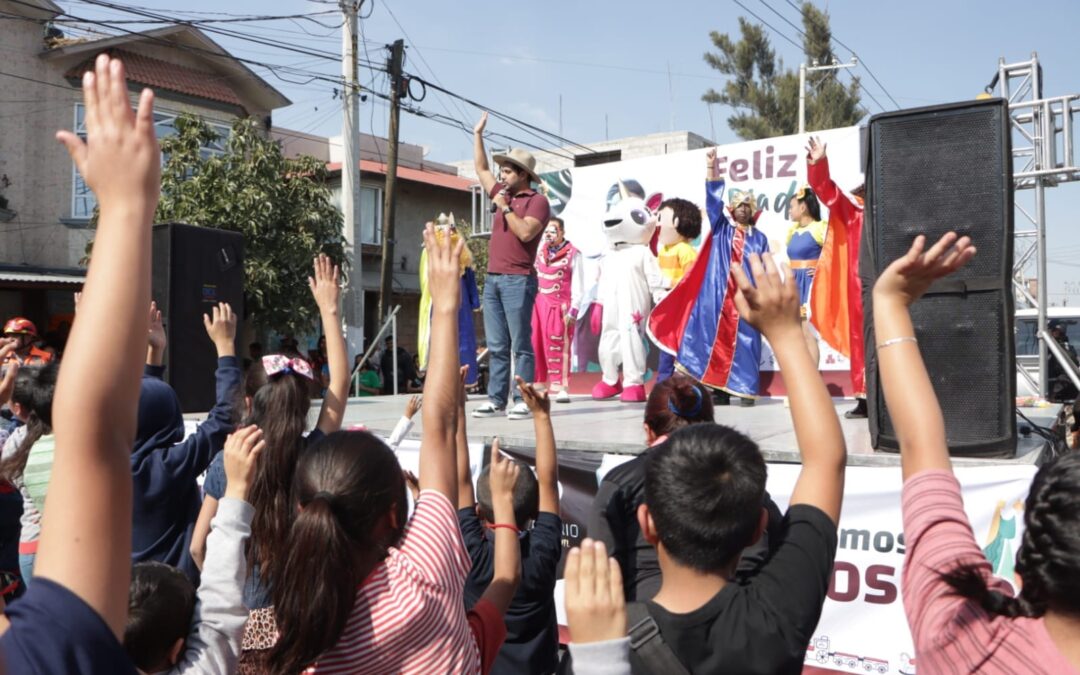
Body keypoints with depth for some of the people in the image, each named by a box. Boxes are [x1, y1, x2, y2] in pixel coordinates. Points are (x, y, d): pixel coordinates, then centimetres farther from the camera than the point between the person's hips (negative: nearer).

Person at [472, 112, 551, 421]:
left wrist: (504, 208, -9)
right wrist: (478, 135, 34)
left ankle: (523, 401, -4)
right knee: (497, 345, 6)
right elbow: (481, 170, 32)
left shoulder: (537, 201, -4)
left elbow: (525, 232, -19)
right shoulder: (503, 194, 19)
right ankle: (496, 399, 9)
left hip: (518, 279, -8)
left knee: (520, 344, -6)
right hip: (492, 278, 8)